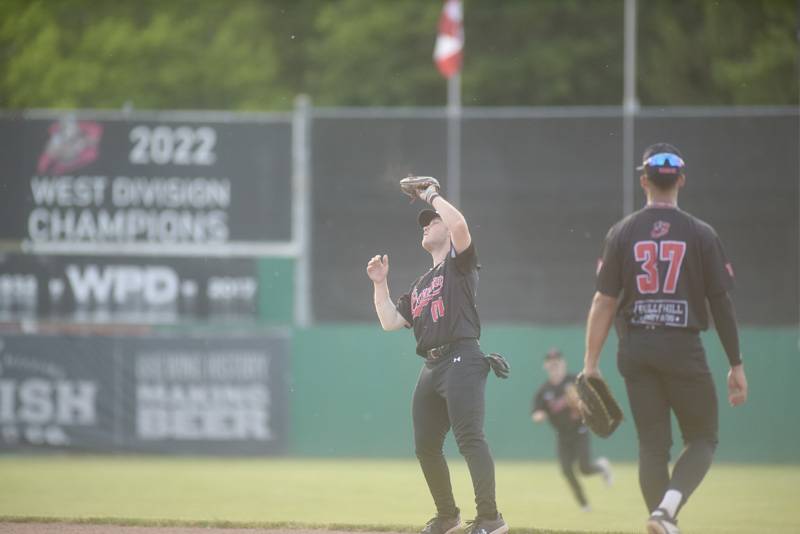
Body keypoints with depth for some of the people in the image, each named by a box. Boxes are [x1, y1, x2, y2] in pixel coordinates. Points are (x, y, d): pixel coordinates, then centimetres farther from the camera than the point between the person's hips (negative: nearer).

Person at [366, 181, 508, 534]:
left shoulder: (459, 264, 3)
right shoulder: (420, 286, 26)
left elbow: (460, 224, -16)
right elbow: (390, 322, 21)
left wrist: (433, 196, -2)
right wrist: (380, 283, 13)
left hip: (461, 361, -9)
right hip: (431, 368, 9)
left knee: (469, 439, -19)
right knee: (425, 446, 10)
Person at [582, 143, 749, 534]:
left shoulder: (622, 233, 2)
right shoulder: (701, 234, -1)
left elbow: (603, 301, -1)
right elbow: (722, 303, -1)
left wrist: (591, 362, 3)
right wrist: (736, 365, 5)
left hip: (635, 351, 2)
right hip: (684, 350, -2)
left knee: (652, 444, 10)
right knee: (702, 438, 7)